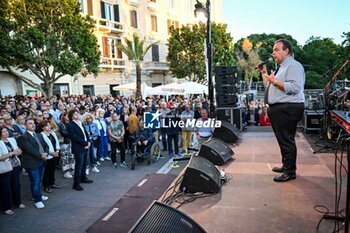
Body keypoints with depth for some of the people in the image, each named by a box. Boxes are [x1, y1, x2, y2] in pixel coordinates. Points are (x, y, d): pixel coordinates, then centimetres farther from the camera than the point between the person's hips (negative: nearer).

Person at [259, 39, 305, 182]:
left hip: (287, 109, -10)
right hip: (278, 109, 10)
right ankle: (286, 165, 31)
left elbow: (294, 87, -23)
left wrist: (275, 81, -19)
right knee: (282, 140, 18)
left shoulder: (294, 66, -8)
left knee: (287, 140, -5)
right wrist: (264, 73, 15)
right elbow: (269, 86, 25)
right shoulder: (281, 67, 21)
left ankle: (290, 172, 5)